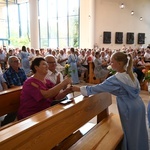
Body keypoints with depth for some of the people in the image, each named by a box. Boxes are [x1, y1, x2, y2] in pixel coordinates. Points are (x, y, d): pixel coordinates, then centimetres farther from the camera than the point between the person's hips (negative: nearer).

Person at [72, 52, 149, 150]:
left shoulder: (116, 79, -22)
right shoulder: (130, 74, 2)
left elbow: (99, 88, -21)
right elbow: (138, 89, 13)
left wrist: (80, 89, -14)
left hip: (130, 109, -8)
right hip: (138, 105, 8)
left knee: (130, 133, 11)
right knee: (138, 132, 23)